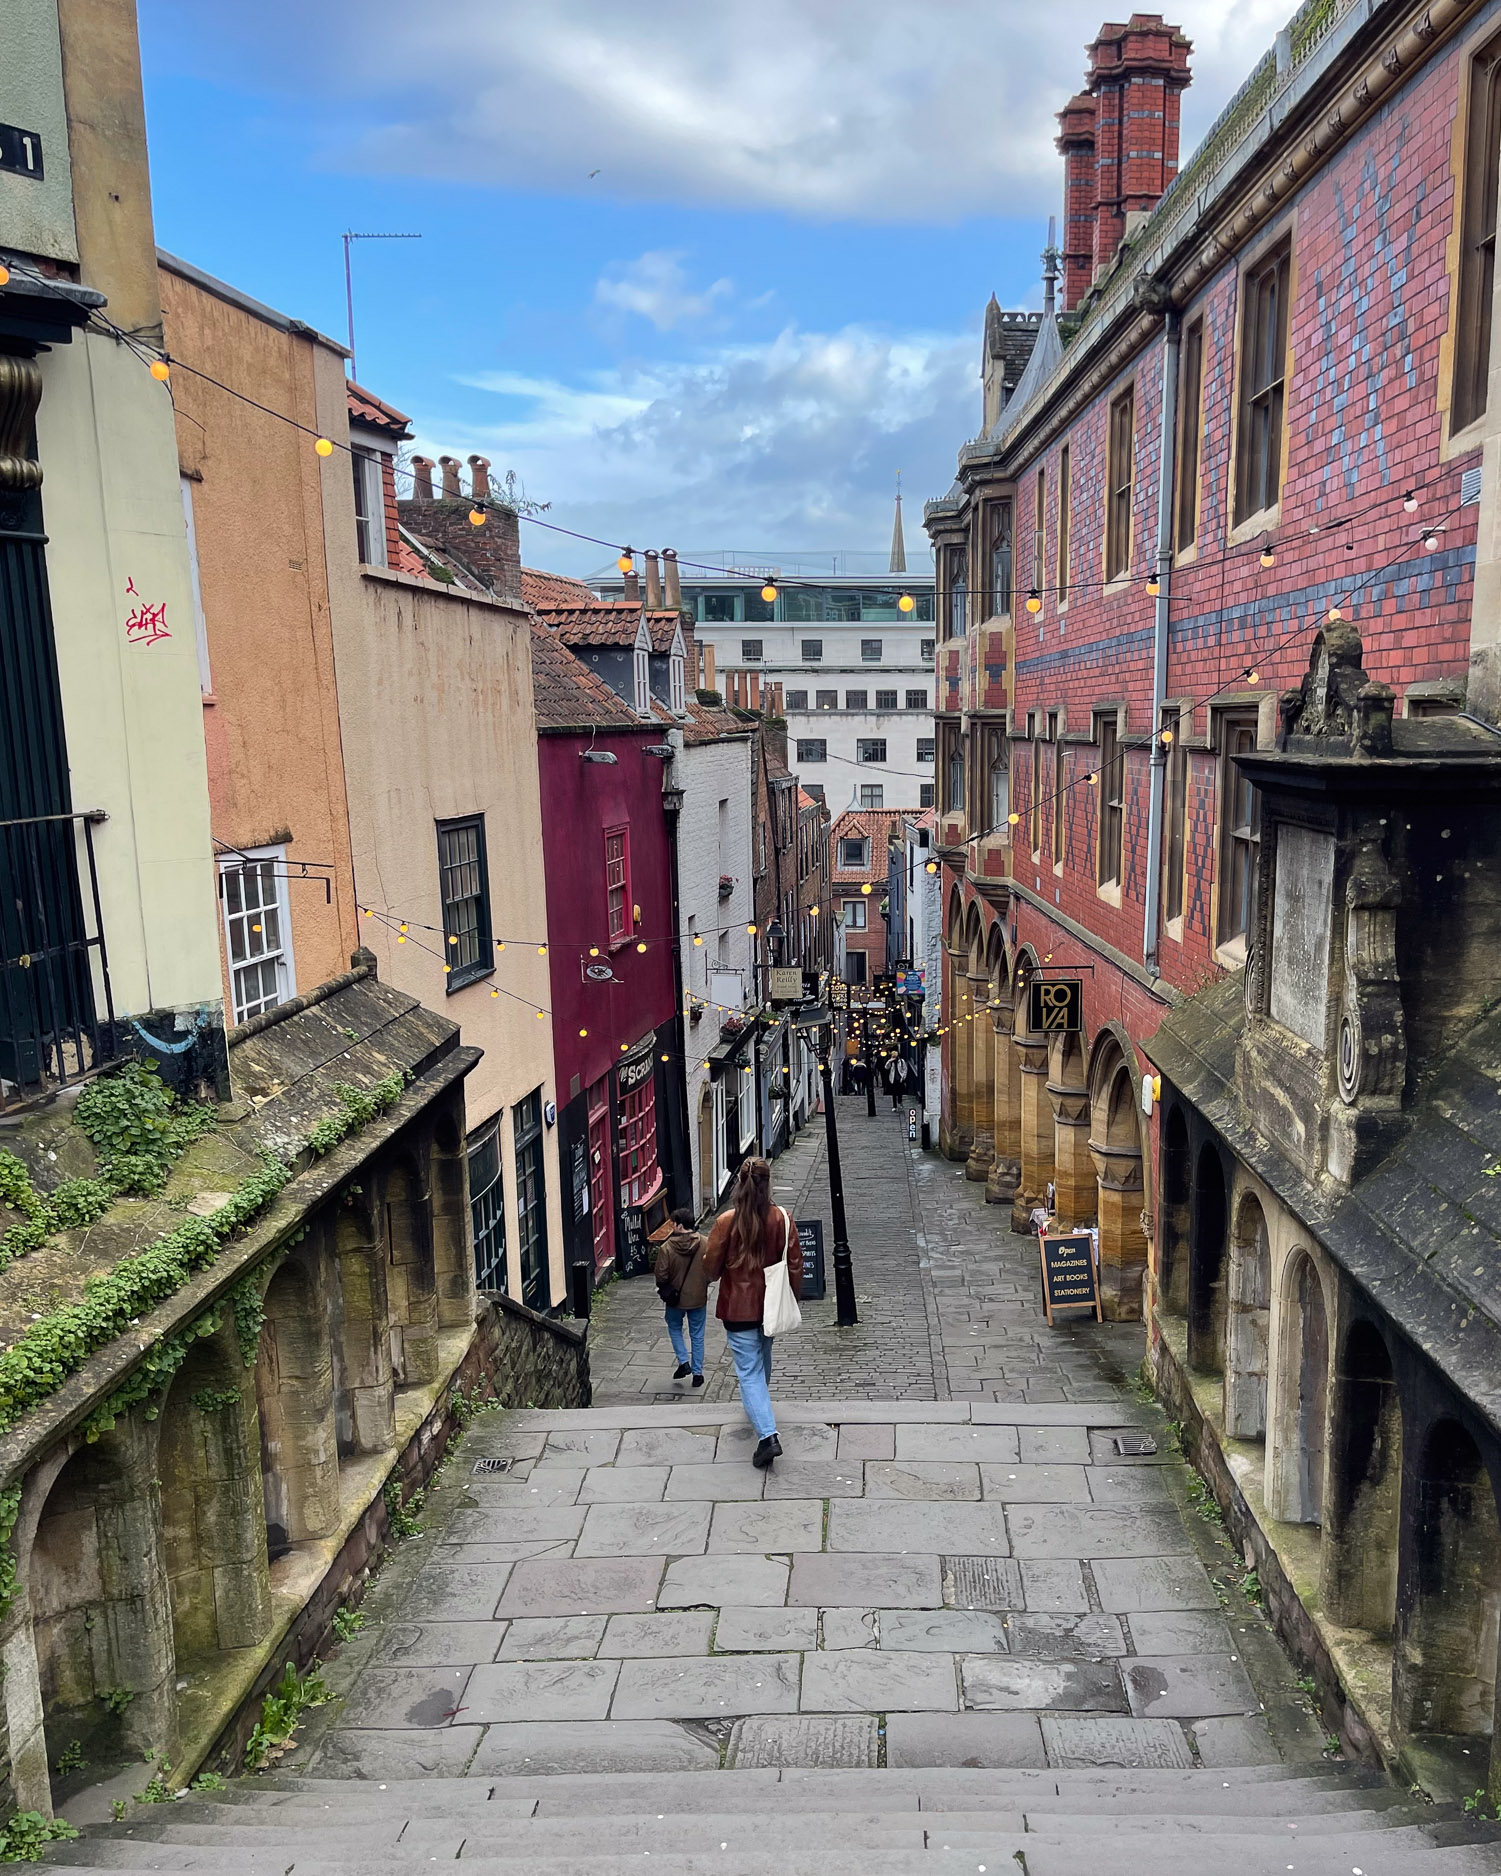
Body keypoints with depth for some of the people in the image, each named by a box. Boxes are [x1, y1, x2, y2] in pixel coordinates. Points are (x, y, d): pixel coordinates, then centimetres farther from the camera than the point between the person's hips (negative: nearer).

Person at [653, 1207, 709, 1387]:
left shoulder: (667, 1247, -19)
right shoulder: (704, 1244, -13)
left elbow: (661, 1275, -14)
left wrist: (664, 1288, 7)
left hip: (675, 1298, -1)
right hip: (699, 1298, 2)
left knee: (674, 1328, 24)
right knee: (697, 1335, 14)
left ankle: (683, 1362, 11)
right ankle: (697, 1373, 19)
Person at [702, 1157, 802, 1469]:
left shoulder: (727, 1221, -18)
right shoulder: (782, 1219, -10)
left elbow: (711, 1265, -9)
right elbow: (795, 1263, -3)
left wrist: (717, 1275, 14)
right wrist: (793, 1298, 10)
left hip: (738, 1306, -4)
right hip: (770, 1303, 4)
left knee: (749, 1370, -1)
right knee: (762, 1359, 27)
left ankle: (767, 1435, -12)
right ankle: (759, 1407, 49)